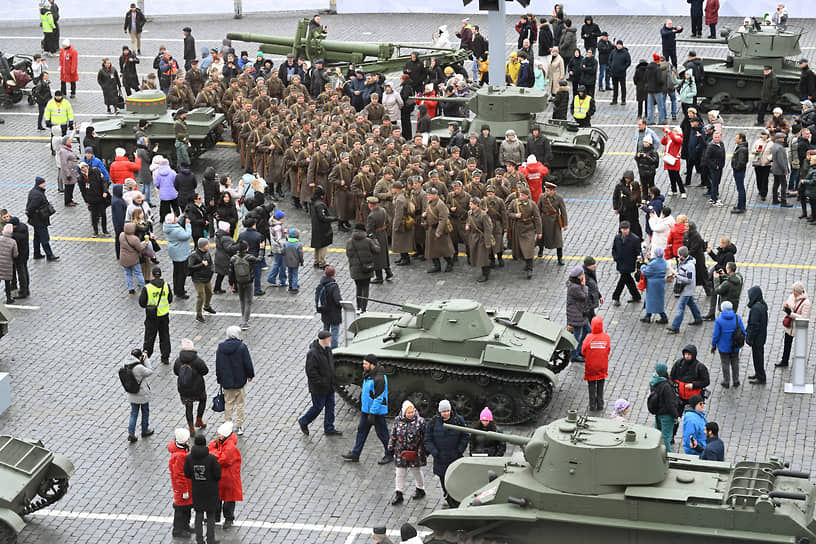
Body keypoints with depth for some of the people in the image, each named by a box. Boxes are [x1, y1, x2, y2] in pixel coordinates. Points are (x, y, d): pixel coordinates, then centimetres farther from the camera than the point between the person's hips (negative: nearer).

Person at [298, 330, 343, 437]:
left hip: (329, 386, 8)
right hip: (318, 389, -8)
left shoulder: (327, 350, 4)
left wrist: (332, 381, 13)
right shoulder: (313, 353, -24)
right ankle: (303, 422, 27)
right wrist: (321, 382, -23)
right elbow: (311, 371, -24)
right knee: (317, 408, 4)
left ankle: (329, 429, 23)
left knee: (330, 407, 13)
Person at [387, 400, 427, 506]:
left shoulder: (420, 421, -8)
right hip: (401, 453, 2)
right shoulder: (398, 421, -2)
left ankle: (420, 490, 35)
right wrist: (391, 448, 10)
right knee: (400, 473, 4)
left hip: (415, 453, -2)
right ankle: (398, 495, 10)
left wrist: (426, 451, 0)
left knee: (417, 472, 14)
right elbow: (393, 436, 8)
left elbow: (425, 437, -2)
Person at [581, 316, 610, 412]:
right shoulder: (606, 337, -16)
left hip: (591, 366, -2)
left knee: (592, 387, 13)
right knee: (600, 387, 17)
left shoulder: (588, 337, -21)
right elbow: (608, 350, -7)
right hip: (602, 366, 2)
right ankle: (600, 406, 24)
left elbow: (583, 352, -12)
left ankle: (592, 406, 18)